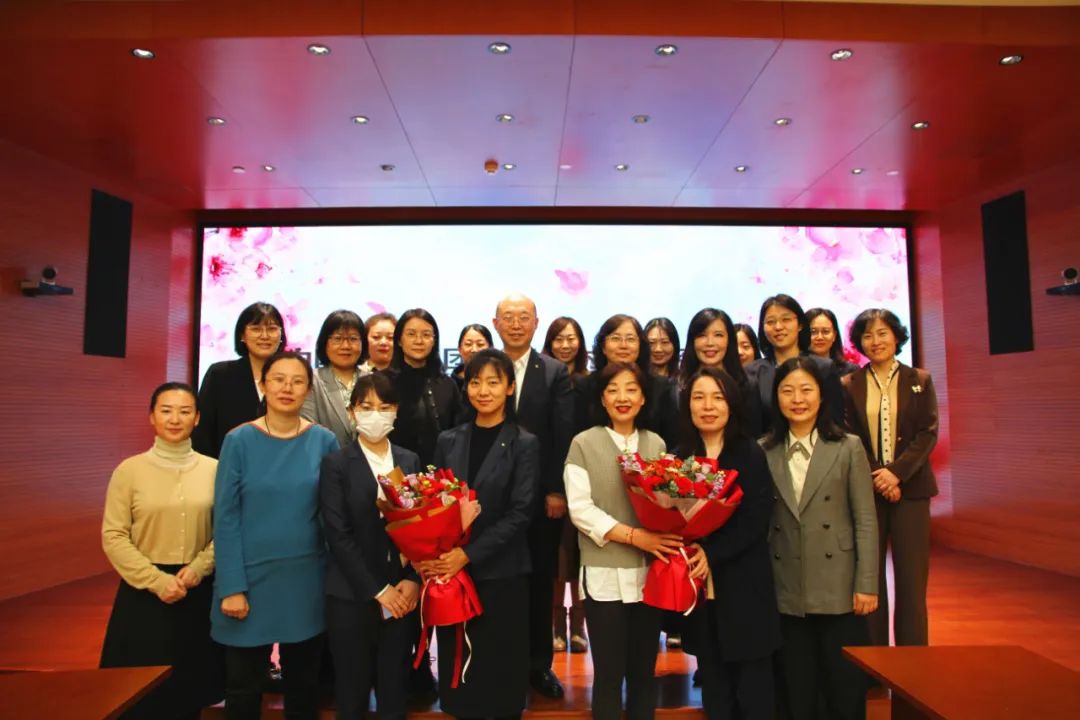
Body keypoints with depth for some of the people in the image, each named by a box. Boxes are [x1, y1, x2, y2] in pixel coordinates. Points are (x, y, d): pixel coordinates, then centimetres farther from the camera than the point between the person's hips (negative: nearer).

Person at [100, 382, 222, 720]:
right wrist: (156, 580, -14)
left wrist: (198, 569, -13)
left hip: (198, 592, 1)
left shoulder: (213, 469, -1)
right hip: (144, 593, -1)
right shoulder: (129, 470, -4)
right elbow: (113, 537, -6)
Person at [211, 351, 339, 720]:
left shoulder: (324, 441, -3)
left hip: (306, 580, 2)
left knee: (303, 684, 18)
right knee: (243, 687, 14)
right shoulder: (239, 440, -8)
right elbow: (225, 518, -8)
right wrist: (232, 587, -12)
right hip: (251, 577, -1)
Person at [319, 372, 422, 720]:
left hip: (403, 595, 3)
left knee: (395, 691, 10)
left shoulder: (410, 461, 8)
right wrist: (378, 590, -12)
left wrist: (412, 580, -9)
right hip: (352, 596, -2)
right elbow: (338, 535, -9)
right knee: (353, 692, 9)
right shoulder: (336, 464, -3)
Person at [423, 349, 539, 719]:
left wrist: (468, 554, -18)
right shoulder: (448, 441, 7)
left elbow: (520, 513, -11)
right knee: (457, 663, 12)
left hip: (501, 574, -3)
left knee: (499, 667, 8)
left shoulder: (524, 444, -4)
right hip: (452, 571, 3)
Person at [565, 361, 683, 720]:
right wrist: (635, 536, -19)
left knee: (644, 672, 15)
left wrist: (669, 536, -13)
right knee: (609, 673, 6)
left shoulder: (657, 444, 8)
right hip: (605, 575, -3)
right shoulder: (584, 444, -3)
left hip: (650, 572, 3)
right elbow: (580, 509, -10)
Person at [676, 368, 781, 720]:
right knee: (714, 688, 13)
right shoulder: (679, 457, 5)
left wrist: (711, 554, -20)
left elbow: (757, 520, -11)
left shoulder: (751, 454, -3)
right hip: (700, 586, 3)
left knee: (753, 689, 5)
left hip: (745, 584, -3)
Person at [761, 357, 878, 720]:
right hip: (787, 592, 2)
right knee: (797, 691, 13)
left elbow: (865, 521, -3)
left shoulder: (848, 448, -1)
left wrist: (866, 584, -8)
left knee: (846, 687, 9)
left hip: (838, 588, -1)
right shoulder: (765, 453, 3)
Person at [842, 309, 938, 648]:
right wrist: (877, 479, -11)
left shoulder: (919, 381, 6)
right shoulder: (849, 385, 5)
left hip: (910, 489, 0)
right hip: (866, 490, 0)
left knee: (911, 577, 3)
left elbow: (928, 433, -2)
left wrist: (897, 472, -15)